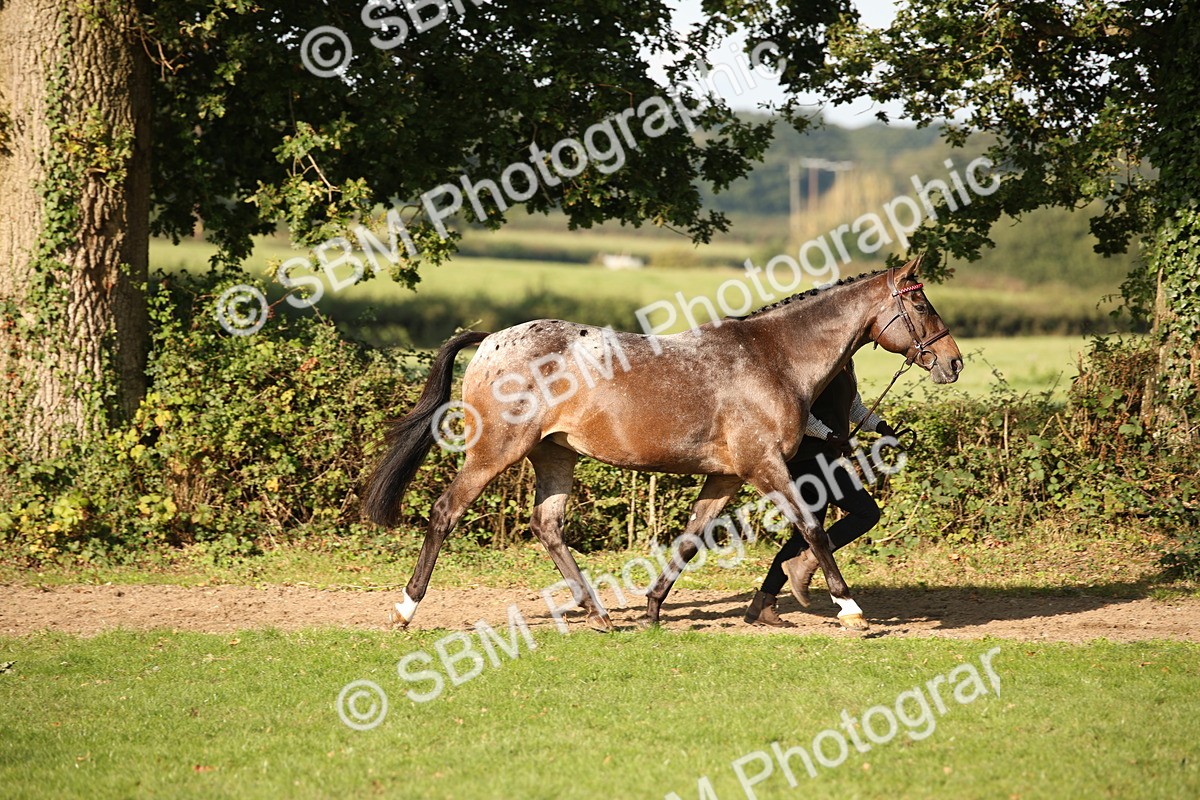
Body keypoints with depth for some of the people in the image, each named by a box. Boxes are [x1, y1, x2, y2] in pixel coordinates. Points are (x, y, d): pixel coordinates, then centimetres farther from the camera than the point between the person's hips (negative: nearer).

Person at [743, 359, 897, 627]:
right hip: (811, 454, -10)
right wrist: (828, 434, -24)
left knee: (808, 534, 10)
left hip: (824, 457, 10)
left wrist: (879, 426, 13)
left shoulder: (846, 363, 17)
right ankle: (807, 561, -10)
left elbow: (854, 407, 30)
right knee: (867, 512, -12)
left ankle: (761, 604, 10)